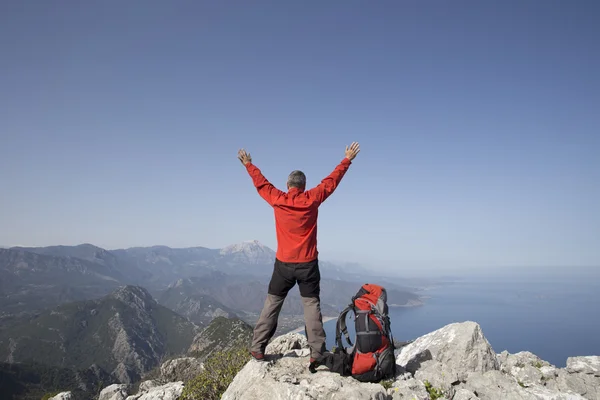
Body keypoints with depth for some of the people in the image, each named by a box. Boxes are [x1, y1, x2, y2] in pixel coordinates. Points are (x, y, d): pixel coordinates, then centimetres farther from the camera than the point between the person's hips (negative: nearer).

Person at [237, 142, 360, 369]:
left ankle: (258, 349, 13)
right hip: (308, 264, 0)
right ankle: (317, 354, 1)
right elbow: (332, 181, 6)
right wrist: (348, 160, 18)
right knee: (312, 305, 4)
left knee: (272, 304, 11)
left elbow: (261, 183, 12)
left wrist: (248, 165, 28)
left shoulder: (278, 200, -3)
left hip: (283, 264, 1)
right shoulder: (312, 199, -4)